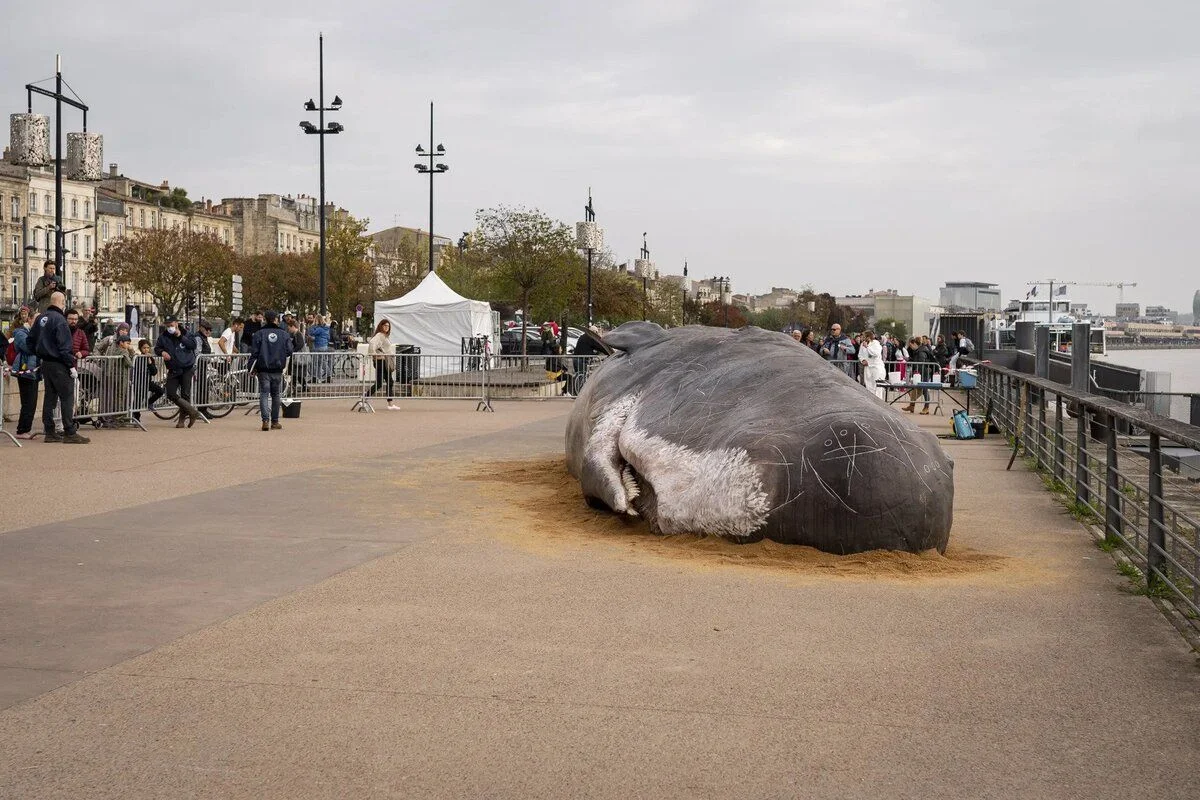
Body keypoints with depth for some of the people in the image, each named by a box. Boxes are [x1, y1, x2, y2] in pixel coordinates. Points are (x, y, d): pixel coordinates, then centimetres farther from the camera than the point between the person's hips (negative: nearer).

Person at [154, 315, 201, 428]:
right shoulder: (163, 336, 2)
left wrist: (180, 336, -19)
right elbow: (157, 348, 10)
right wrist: (162, 352, -12)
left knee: (185, 394, -2)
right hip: (173, 370, 3)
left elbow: (193, 345, -14)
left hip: (187, 369, -3)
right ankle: (192, 411, 5)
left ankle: (182, 419, 11)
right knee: (170, 394, -7)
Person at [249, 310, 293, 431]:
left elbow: (254, 353, -4)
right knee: (275, 395, 12)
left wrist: (252, 368, 1)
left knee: (264, 394, -1)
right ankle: (275, 422, 16)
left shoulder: (259, 334, -2)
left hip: (263, 370, -1)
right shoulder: (284, 334, 1)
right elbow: (289, 351, 1)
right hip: (278, 370, 1)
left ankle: (265, 420, -17)